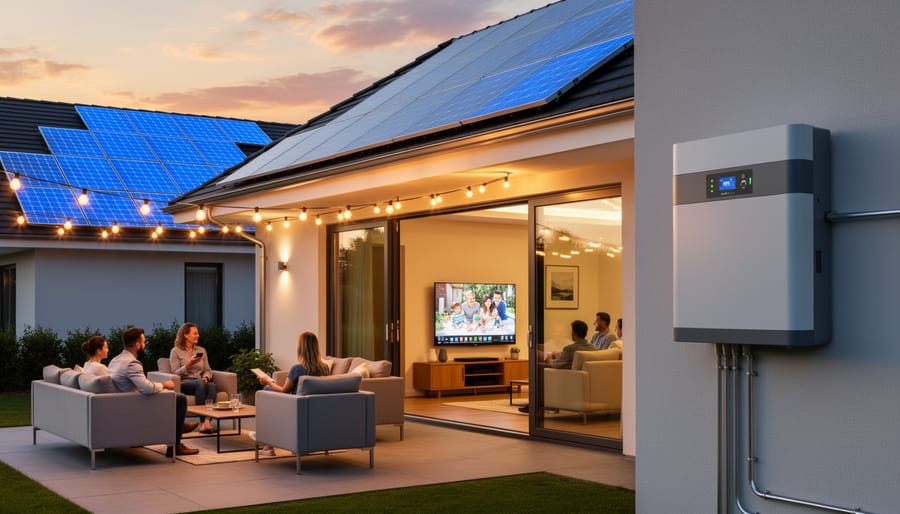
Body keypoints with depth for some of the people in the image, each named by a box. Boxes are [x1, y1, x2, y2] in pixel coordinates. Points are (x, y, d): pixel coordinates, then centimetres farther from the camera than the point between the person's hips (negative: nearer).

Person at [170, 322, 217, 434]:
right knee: (200, 383, -38)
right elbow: (176, 373, -2)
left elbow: (207, 370, 17)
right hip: (183, 383, -4)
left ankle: (207, 420, -47)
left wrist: (206, 377, -6)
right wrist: (188, 364, -16)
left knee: (212, 385, -33)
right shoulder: (176, 351, 6)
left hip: (200, 383, 4)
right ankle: (203, 421, -42)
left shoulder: (202, 350, 21)